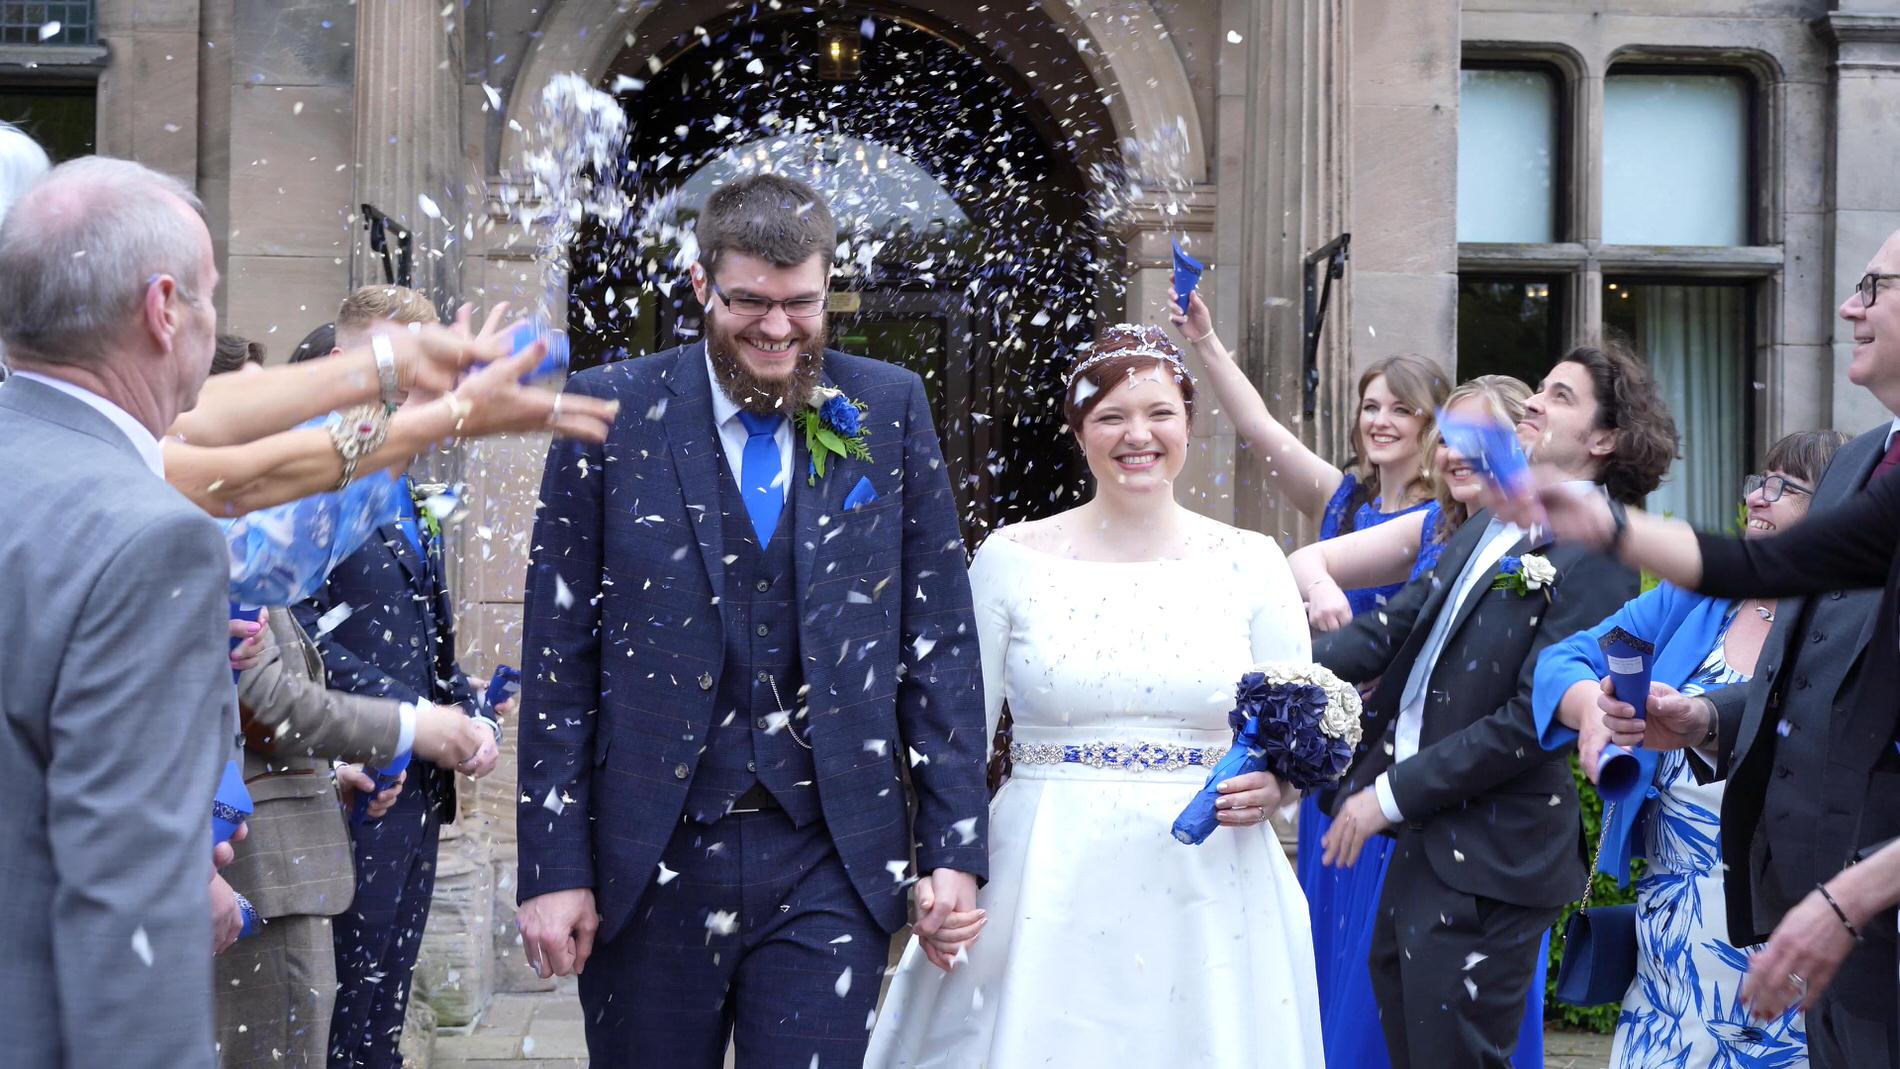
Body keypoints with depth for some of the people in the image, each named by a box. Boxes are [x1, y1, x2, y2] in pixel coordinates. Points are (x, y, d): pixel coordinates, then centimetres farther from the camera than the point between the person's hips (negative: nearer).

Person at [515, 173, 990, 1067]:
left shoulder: (889, 410, 3)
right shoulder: (613, 410, 0)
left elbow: (940, 641, 4)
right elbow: (558, 651, 0)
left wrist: (956, 850, 0)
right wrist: (554, 868, -4)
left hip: (832, 864, 0)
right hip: (649, 861, 0)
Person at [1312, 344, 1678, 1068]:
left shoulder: (1597, 557, -14)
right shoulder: (1489, 527, 13)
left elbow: (1533, 718, -19)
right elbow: (1394, 626, 9)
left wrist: (1392, 794, -15)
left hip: (1487, 859, -8)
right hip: (1422, 839, 8)